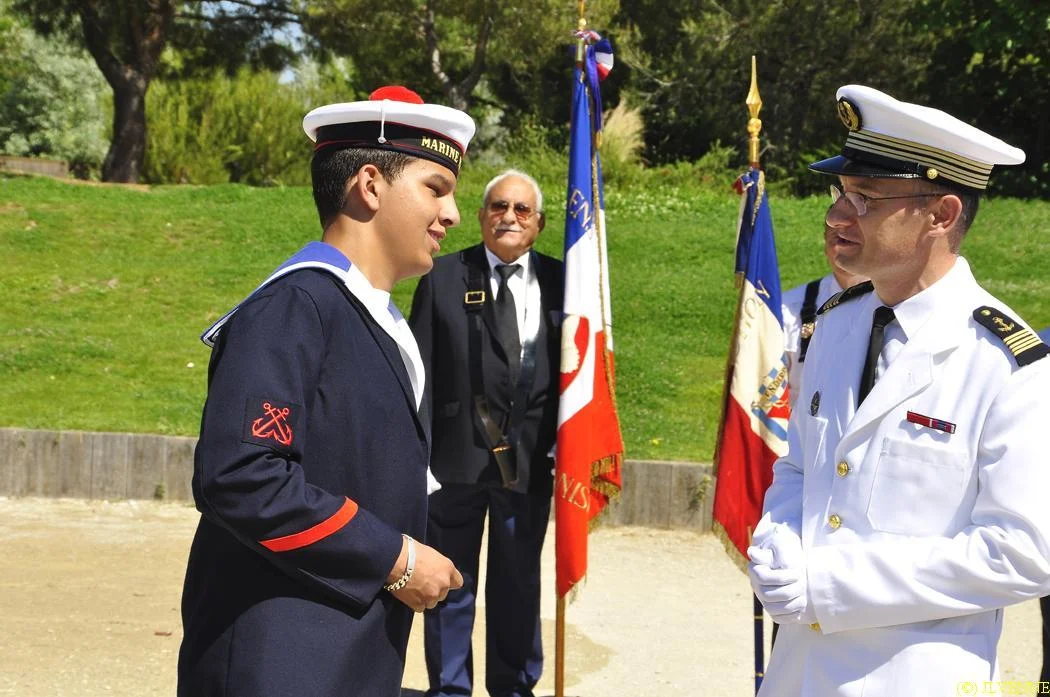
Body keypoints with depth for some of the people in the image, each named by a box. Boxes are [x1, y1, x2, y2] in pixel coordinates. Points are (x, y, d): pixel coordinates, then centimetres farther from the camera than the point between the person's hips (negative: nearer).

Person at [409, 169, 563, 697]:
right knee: (450, 583, 11)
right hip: (457, 453, -1)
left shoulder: (559, 281, 3)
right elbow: (420, 370, -2)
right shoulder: (443, 277, -1)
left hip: (530, 457, 1)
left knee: (519, 583, 15)